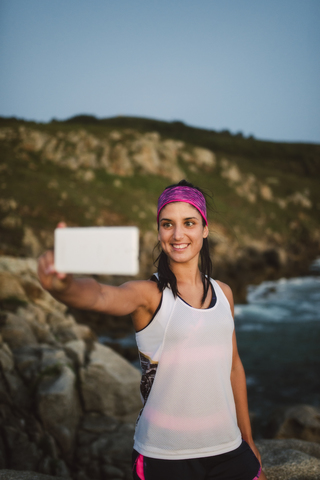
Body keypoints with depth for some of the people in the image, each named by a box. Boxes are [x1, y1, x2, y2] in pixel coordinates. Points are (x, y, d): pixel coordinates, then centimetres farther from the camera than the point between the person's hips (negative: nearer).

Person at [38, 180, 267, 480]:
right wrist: (62, 287, -56)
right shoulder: (149, 293, -12)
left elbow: (233, 366, 12)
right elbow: (102, 296, -34)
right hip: (164, 455, -4)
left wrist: (248, 439, 17)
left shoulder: (223, 293, 4)